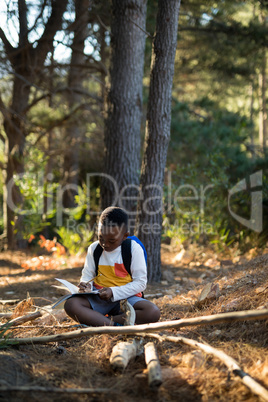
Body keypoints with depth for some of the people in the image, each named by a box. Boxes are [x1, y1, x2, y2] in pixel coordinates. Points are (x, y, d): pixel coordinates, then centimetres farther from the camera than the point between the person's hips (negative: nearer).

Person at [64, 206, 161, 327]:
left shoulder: (134, 249, -5)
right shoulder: (94, 249, 6)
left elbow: (140, 282, -6)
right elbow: (87, 275, 12)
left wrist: (113, 292, -18)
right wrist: (86, 286, -13)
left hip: (126, 298, -1)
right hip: (99, 298, 2)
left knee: (153, 312, -32)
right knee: (70, 304, -28)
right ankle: (115, 324, -36)